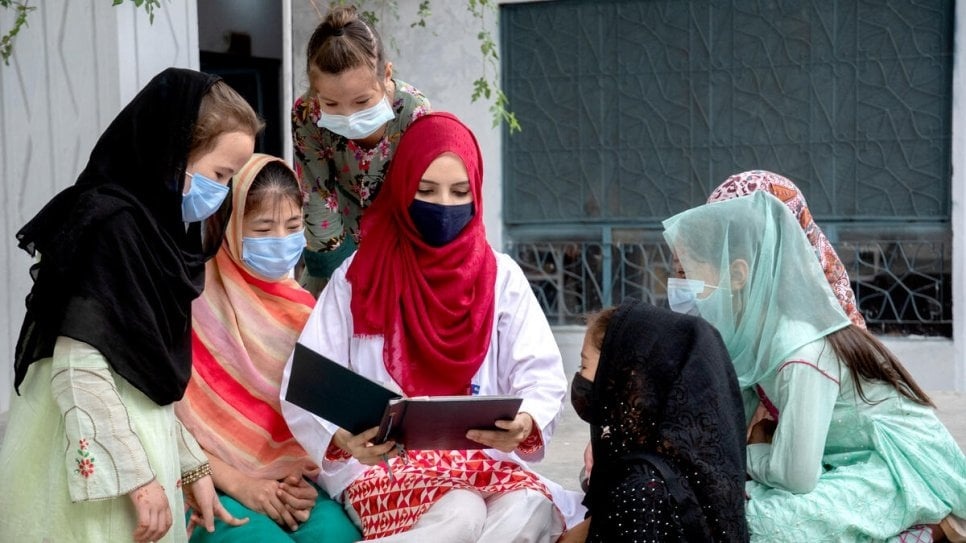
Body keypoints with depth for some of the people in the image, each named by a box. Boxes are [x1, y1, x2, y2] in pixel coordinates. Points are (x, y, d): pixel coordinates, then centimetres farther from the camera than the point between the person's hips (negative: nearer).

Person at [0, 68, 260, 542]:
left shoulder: (157, 228, 11)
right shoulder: (113, 225, -16)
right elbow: (78, 368, -22)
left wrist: (190, 466, 14)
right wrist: (136, 477, -21)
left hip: (124, 442, 9)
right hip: (95, 467, -9)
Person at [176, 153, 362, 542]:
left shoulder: (303, 308, 10)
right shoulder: (195, 298, -6)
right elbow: (168, 419, -7)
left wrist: (305, 482, -4)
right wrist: (237, 483, -13)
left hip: (291, 486, 4)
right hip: (211, 488, -4)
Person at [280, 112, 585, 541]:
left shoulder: (501, 277, 9)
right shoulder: (357, 277, 3)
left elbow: (542, 378, 1)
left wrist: (525, 423, -24)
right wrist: (342, 438, -27)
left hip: (484, 457, 3)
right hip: (381, 460, -3)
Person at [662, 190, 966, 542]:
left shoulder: (802, 354, -27)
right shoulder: (758, 329, -4)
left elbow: (796, 475, -26)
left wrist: (750, 453, -9)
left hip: (906, 464, -8)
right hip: (859, 457, 8)